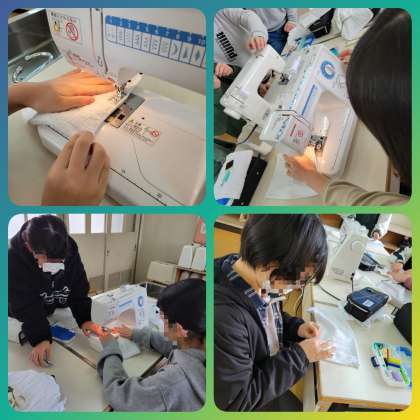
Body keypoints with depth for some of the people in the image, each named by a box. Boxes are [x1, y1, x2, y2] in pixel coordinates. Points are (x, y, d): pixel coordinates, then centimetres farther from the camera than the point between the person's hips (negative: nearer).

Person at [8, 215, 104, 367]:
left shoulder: (70, 252, -25)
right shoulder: (13, 261, -34)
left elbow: (78, 291, -18)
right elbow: (26, 307, -34)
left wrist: (84, 318, -30)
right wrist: (40, 338, -43)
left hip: (59, 312, 3)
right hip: (23, 320, -2)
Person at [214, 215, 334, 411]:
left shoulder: (260, 280, -16)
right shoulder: (222, 317, -41)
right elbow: (237, 402, -29)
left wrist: (295, 327, -11)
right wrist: (299, 356, -25)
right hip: (256, 404, -6)